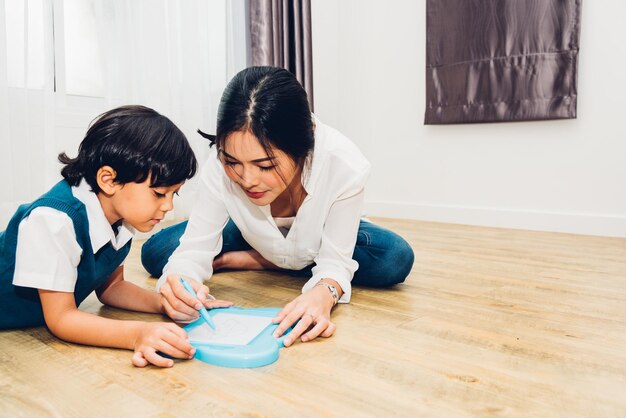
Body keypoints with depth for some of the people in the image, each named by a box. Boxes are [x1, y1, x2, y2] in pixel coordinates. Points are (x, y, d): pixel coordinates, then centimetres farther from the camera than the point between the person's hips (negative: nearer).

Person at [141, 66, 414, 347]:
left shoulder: (345, 165, -38)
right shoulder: (221, 165, -34)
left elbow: (336, 261, -31)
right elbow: (195, 248, -28)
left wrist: (324, 293, -54)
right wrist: (179, 282, -51)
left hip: (324, 239, 2)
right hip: (255, 238, -1)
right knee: (155, 252, -14)